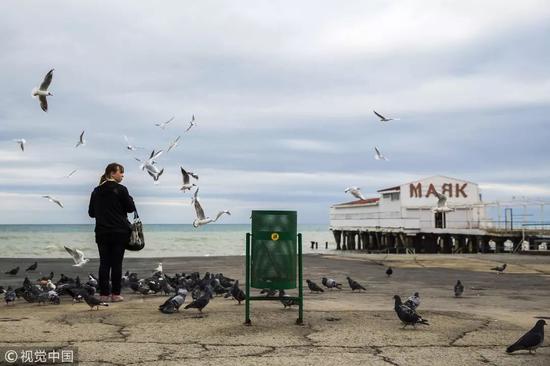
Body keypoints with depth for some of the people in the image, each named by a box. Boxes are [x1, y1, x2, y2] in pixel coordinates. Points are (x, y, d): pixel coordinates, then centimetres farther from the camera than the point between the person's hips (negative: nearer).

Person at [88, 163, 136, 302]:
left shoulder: (96, 191, 7)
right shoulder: (120, 189, -9)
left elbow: (91, 213, 12)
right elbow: (131, 208, -4)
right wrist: (129, 199, 13)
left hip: (102, 232, 4)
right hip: (119, 232, -4)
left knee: (104, 263, 7)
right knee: (117, 263, 1)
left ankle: (104, 294, 6)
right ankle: (115, 294, 2)